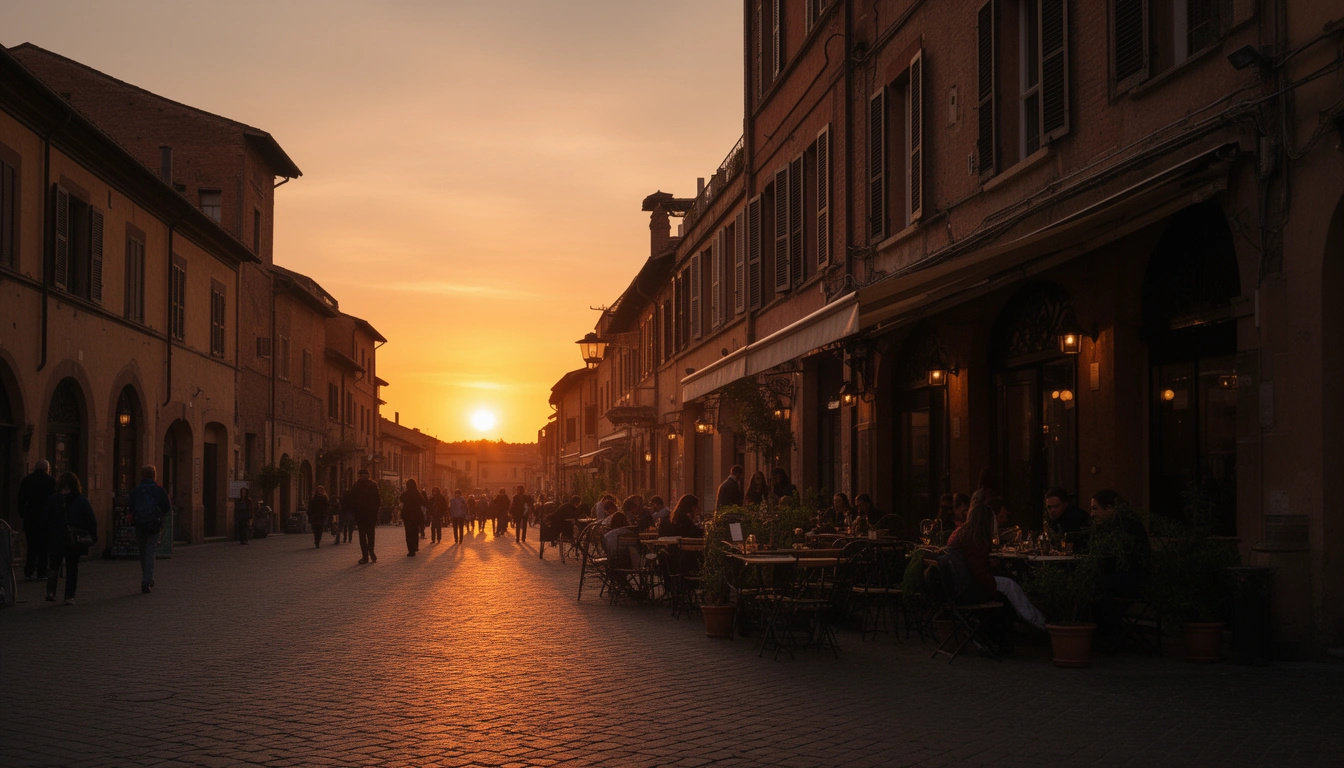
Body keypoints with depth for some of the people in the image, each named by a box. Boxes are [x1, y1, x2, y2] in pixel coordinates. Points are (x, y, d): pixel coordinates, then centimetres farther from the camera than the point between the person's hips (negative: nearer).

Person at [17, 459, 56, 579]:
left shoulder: (26, 480, 5)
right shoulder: (50, 480, -6)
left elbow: (21, 501, 6)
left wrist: (22, 515, 14)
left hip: (30, 519, 3)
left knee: (32, 546, 11)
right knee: (44, 546, 2)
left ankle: (28, 572, 5)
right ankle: (41, 573, -2)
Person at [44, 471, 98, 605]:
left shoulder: (51, 500, -3)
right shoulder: (81, 501, -4)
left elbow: (45, 521, -1)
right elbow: (91, 520, -5)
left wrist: (45, 536, 8)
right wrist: (94, 537, 3)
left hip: (55, 540, 0)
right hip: (76, 542, 0)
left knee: (54, 565, 14)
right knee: (72, 567, 7)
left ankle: (51, 591, -3)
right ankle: (69, 596, 3)